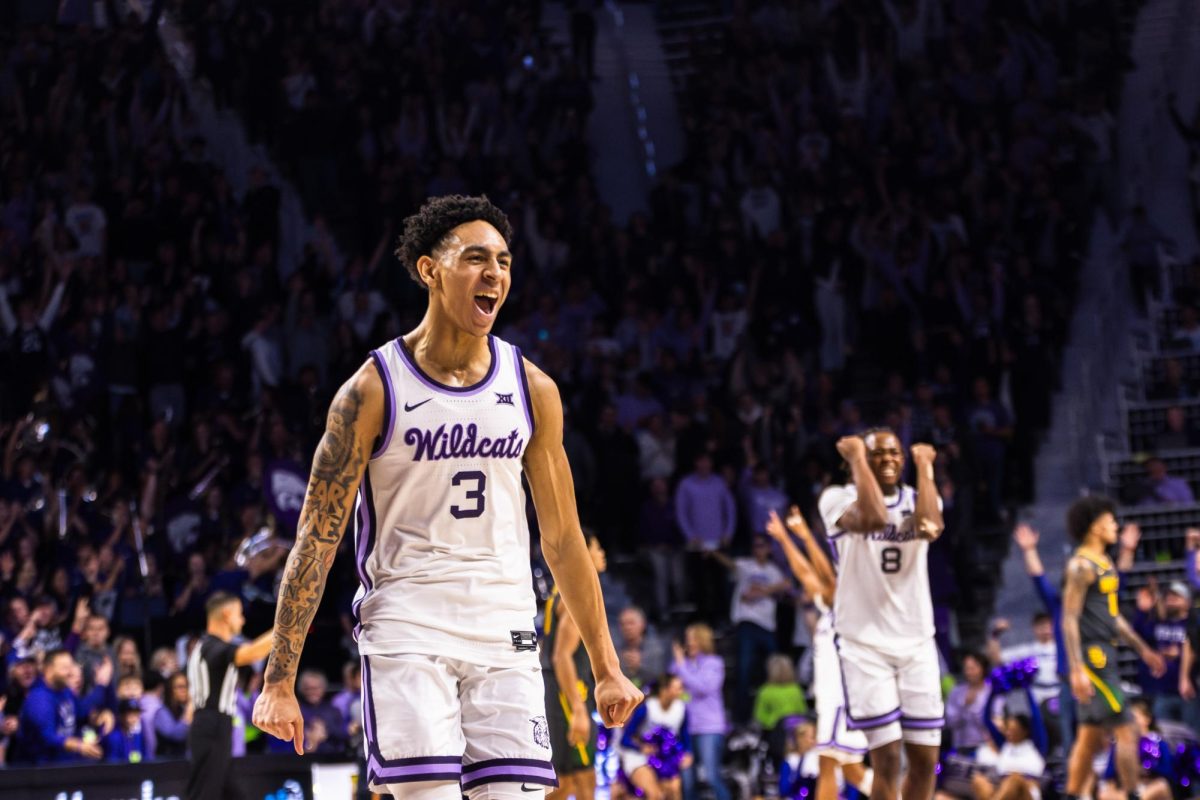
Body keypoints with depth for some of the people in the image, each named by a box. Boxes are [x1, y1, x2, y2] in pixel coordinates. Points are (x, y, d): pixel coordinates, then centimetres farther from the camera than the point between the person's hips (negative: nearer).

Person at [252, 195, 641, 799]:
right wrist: (279, 681, -7)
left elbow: (563, 540, 15)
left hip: (505, 635, 4)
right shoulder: (374, 389, -4)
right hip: (405, 629, -3)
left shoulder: (533, 390, 7)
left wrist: (605, 668, 14)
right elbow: (316, 540, -3)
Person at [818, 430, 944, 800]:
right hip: (865, 643, -4)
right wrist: (857, 458, -17)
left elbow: (931, 527, -18)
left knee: (925, 760, 5)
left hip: (917, 643, 4)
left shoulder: (917, 500, 7)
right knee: (887, 760, -9)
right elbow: (872, 519, -28)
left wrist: (924, 466, -9)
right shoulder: (838, 498, -4)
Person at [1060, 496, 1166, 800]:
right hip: (1091, 656, -10)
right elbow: (1069, 619, -18)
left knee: (1091, 739, 11)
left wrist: (1143, 650, 26)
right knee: (1126, 732, -11)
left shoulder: (1105, 564, 17)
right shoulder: (1082, 565, -13)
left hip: (1104, 655, 10)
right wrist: (1076, 670, -24)